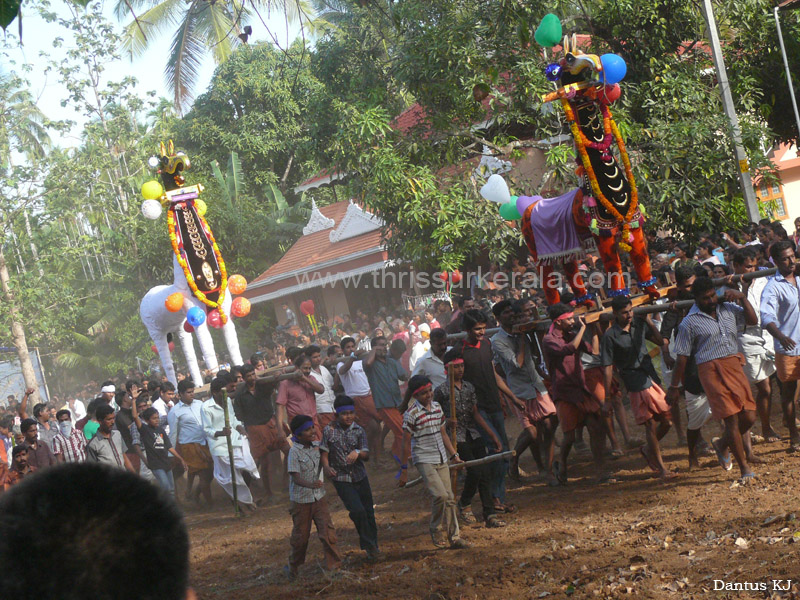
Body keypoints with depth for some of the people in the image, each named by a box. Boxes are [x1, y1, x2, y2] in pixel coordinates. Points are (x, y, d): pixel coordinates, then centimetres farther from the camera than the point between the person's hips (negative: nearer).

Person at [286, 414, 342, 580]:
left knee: (327, 532, -4)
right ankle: (293, 565, 30)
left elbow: (323, 462, 22)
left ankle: (333, 565, 4)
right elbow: (296, 477, -23)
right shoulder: (295, 451, -17)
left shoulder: (317, 446, 0)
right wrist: (310, 485, -39)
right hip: (301, 500, -4)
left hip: (319, 498, 4)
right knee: (301, 536, 9)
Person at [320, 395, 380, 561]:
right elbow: (324, 452, -1)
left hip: (360, 477, 3)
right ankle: (369, 546, -1)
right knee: (357, 510, -17)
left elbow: (366, 456, -7)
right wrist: (326, 467, -21)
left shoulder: (358, 430, -3)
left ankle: (373, 546, 30)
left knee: (368, 512, 11)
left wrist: (358, 452, -29)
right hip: (341, 479, -3)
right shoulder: (329, 430, -7)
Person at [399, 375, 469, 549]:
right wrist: (404, 470, -7)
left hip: (441, 459, 7)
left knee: (449, 498, 6)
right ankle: (437, 532, 2)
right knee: (441, 495, -18)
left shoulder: (437, 407, 8)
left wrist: (454, 455, 20)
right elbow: (406, 443, -9)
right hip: (424, 460, -7)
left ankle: (454, 537, 13)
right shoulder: (411, 414, -12)